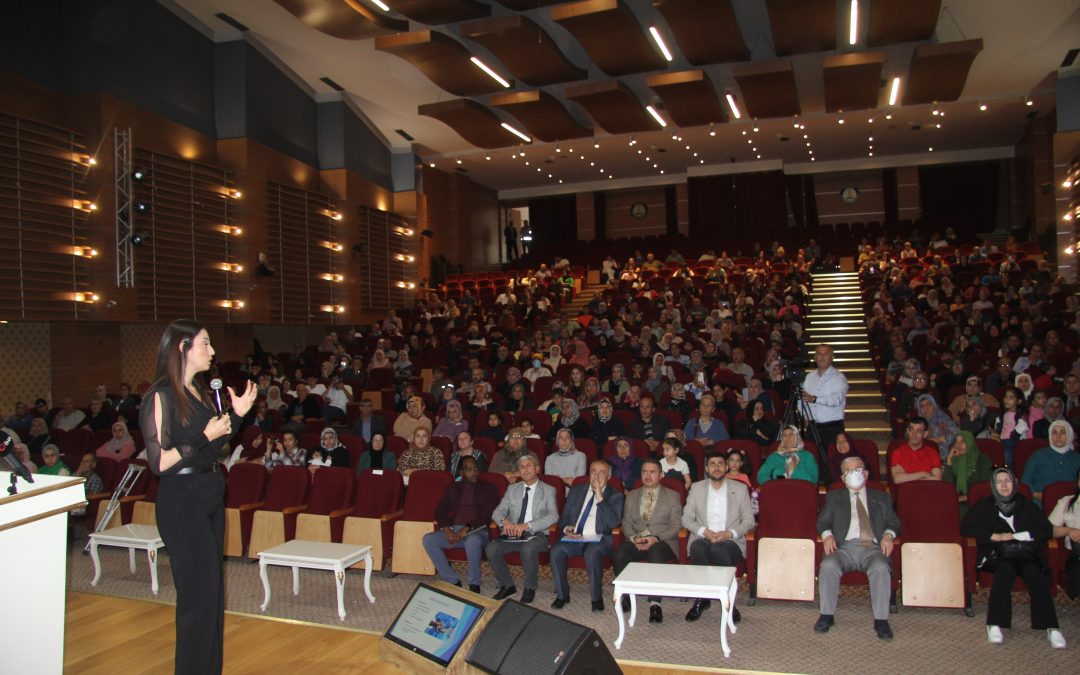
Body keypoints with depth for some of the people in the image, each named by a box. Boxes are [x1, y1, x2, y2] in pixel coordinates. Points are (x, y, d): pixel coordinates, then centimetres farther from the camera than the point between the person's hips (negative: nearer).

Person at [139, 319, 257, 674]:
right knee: (198, 593, -2)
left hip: (210, 495, 9)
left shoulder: (200, 392, 12)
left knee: (213, 590, 15)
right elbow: (159, 462, -19)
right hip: (181, 501, -8)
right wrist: (206, 435, -21)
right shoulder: (161, 396, -13)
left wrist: (236, 415, 7)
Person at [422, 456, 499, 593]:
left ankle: (474, 585, -20)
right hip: (453, 531, 4)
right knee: (428, 539, -23)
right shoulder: (453, 488, 20)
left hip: (477, 531, -4)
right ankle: (453, 581, -14)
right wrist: (447, 529, -9)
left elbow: (488, 515, -3)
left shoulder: (489, 489, 9)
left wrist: (467, 528, -16)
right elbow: (440, 511, 12)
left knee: (473, 541, -39)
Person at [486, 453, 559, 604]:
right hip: (512, 534, 4)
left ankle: (530, 588, -10)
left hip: (536, 534, -3)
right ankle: (507, 585, -2)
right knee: (491, 548, -25)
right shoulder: (512, 489, 17)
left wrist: (527, 526, -21)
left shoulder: (548, 490, 7)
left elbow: (553, 516, -8)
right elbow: (498, 511, 10)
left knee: (528, 549, -37)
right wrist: (504, 521, -16)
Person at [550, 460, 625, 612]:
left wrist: (600, 497, -13)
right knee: (556, 550, -27)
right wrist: (566, 528, -6)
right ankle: (562, 594, -8)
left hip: (599, 539, -3)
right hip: (574, 538, 3)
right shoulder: (576, 490, 17)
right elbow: (564, 517, 18)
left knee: (592, 552, -36)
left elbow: (614, 522, -10)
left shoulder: (615, 496, 6)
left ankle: (596, 597, -16)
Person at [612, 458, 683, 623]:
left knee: (655, 554, -39)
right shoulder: (632, 495, 21)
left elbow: (675, 526, 3)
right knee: (618, 555, -30)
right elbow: (626, 522, 14)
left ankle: (655, 604, -38)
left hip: (662, 542, -2)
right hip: (636, 541, 3)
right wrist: (634, 538, -8)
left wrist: (656, 538, -14)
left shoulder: (672, 496, 11)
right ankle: (625, 594, -12)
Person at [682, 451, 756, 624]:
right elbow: (686, 518, 9)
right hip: (703, 538, 1)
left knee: (718, 549, -37)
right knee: (698, 546, -36)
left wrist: (730, 533, -11)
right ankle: (701, 598, -21)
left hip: (731, 541, -1)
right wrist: (704, 531, -11)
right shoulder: (696, 488, 11)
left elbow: (749, 520, 8)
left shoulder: (740, 489, 9)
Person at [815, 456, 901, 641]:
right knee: (828, 566, -32)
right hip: (845, 547, 0)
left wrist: (888, 534, -7)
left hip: (873, 548, 0)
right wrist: (827, 534, -10)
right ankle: (827, 615, -18)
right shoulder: (834, 497, 24)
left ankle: (881, 620, -23)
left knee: (881, 568, -34)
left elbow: (894, 522, 17)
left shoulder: (881, 498, 26)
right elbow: (823, 520, 13)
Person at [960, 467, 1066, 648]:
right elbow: (965, 527, 4)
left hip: (1025, 554, 2)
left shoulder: (1026, 505, 16)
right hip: (996, 555, -1)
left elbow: (1047, 530, 7)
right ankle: (994, 625, -38)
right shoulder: (984, 505, 14)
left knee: (1034, 573, -32)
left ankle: (1051, 627, -33)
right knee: (1006, 568, -35)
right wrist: (994, 536, -7)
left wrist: (1016, 536, -5)